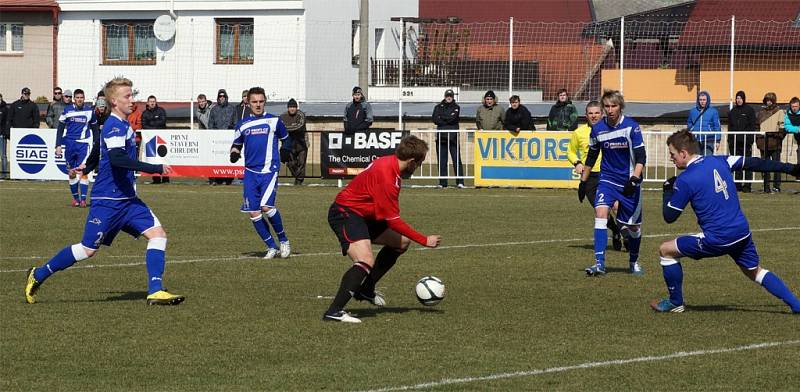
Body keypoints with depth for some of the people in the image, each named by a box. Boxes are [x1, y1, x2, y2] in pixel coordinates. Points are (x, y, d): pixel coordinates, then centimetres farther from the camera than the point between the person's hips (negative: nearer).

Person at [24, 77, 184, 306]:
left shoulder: (123, 125, 13)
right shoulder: (114, 127, -17)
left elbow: (101, 151, 31)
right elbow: (117, 158, -34)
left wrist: (88, 167, 50)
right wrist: (155, 169, -34)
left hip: (127, 199, 9)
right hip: (108, 200, -9)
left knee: (157, 234, -6)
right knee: (88, 249, -2)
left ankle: (155, 291, -10)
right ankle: (38, 276, 15)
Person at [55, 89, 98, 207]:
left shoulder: (89, 111, 6)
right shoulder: (67, 110, 2)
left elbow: (94, 129, 16)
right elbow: (60, 129, 6)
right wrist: (58, 145, -1)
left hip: (84, 144, -1)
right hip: (69, 144, 1)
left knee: (83, 171, -14)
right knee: (71, 173, 5)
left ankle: (83, 199, -15)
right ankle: (75, 197, 18)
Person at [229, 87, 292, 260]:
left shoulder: (274, 121, 4)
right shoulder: (242, 124, 11)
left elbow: (286, 140, 17)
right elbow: (236, 145, 22)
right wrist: (234, 153, 3)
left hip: (269, 170, -4)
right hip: (250, 172, 4)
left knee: (266, 206, -21)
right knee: (253, 212, -2)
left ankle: (283, 240, 0)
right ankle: (272, 247, 9)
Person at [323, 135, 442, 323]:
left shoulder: (390, 163, 3)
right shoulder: (386, 175, -27)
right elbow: (392, 220, -22)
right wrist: (424, 241, -16)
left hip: (363, 214, 11)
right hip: (345, 213, -11)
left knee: (402, 242, 16)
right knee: (366, 262, -28)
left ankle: (365, 290, 22)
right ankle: (333, 312, -30)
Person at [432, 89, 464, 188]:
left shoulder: (456, 107, 10)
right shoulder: (438, 107, 15)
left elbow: (453, 118, -8)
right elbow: (435, 120, 0)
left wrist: (441, 117, 1)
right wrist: (448, 121, -6)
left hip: (453, 136, -2)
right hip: (441, 136, 2)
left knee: (457, 159, -8)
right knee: (442, 161, 1)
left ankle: (460, 182, -9)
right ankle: (442, 183, 5)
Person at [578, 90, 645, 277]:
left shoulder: (631, 127, -12)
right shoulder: (598, 129, -1)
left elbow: (641, 156, -15)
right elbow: (591, 156, 14)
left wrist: (634, 179, -28)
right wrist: (583, 181, 17)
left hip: (629, 183, -2)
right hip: (607, 179, 2)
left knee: (633, 226, 8)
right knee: (600, 213, -22)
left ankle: (633, 262, 33)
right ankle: (599, 263, -25)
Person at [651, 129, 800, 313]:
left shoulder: (684, 181, -11)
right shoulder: (718, 161, 6)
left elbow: (670, 217, -4)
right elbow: (754, 163, 11)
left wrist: (667, 191, 15)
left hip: (717, 239, -7)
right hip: (742, 233, 7)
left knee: (665, 250, 8)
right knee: (756, 271, 25)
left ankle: (676, 303, 17)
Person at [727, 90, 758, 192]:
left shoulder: (749, 110, 2)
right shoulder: (732, 111, 15)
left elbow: (753, 126, -1)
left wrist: (751, 140, -10)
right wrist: (729, 140, 9)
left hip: (746, 141, -4)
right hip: (734, 141, 4)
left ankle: (747, 185, -3)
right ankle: (738, 185, 8)